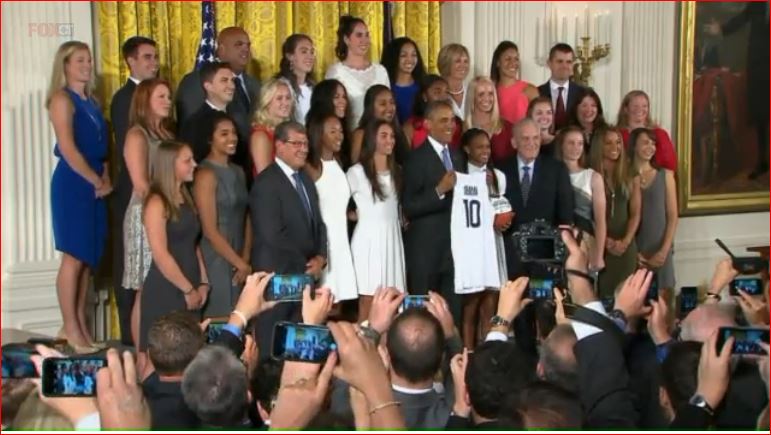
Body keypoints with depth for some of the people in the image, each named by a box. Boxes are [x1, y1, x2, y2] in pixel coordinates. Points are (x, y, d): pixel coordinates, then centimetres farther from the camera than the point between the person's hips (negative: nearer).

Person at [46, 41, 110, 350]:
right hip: (72, 183, -7)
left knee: (89, 257, 8)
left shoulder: (91, 101, 16)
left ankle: (81, 325, 15)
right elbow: (69, 150, -15)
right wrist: (97, 181, -10)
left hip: (95, 185, 7)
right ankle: (70, 328, 3)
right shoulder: (62, 99, -7)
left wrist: (106, 178, -2)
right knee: (74, 257, -4)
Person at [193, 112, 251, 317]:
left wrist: (246, 260, -2)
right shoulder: (206, 174, -11)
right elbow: (210, 230, -15)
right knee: (220, 318, -4)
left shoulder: (239, 172, 12)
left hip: (238, 259, 7)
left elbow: (246, 219, 11)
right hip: (216, 260, -7)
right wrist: (240, 264, -10)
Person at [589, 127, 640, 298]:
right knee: (600, 292, -7)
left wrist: (625, 241, -6)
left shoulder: (631, 177, 10)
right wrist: (605, 240, -10)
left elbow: (635, 214, 8)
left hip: (626, 247, 3)